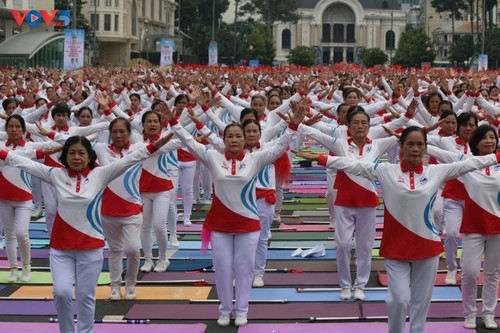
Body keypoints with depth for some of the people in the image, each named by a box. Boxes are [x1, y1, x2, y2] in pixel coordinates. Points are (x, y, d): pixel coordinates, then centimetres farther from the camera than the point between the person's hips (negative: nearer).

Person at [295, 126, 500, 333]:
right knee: (399, 298, -3)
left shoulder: (437, 172, 1)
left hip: (427, 246, 2)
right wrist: (318, 159, -13)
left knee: (421, 299, 11)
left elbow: (469, 163, 3)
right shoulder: (385, 171, -4)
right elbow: (353, 165, -8)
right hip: (396, 246, -2)